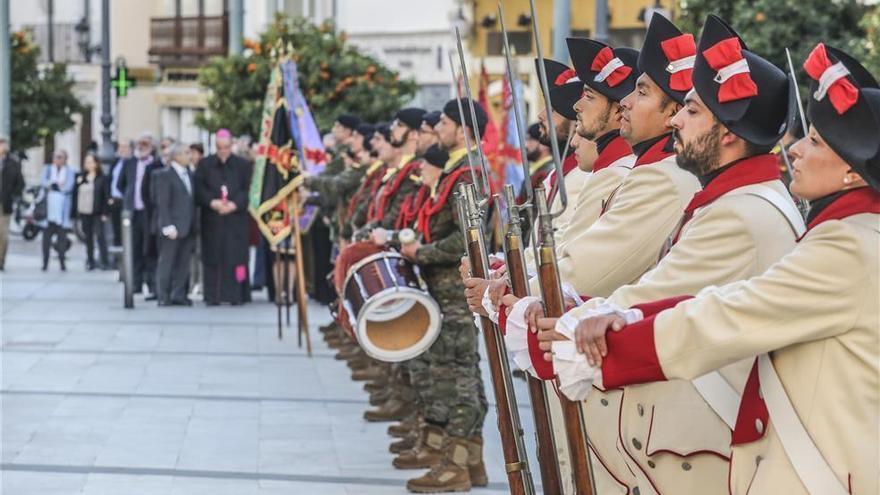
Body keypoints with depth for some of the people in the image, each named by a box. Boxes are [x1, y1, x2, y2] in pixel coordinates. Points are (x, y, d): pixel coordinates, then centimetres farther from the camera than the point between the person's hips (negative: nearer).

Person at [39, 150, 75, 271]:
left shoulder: (69, 171, 11)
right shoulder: (47, 169, 17)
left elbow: (68, 187, -4)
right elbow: (43, 181, -1)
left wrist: (52, 185, -2)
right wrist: (58, 184, -12)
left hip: (63, 206, -1)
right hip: (48, 206, 1)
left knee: (62, 234, -6)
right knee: (46, 235, -5)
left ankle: (62, 261, 0)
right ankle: (45, 261, -2)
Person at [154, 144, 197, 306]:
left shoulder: (190, 174, 14)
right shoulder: (164, 175, -7)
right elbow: (163, 204, -11)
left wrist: (194, 225, 10)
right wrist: (168, 226, -17)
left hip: (188, 227, 7)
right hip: (173, 227, -7)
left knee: (183, 263, 8)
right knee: (166, 262, -1)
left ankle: (179, 295, 14)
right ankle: (163, 297, 3)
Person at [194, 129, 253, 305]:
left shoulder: (243, 165, 6)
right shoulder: (205, 164, 7)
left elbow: (248, 189, 0)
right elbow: (199, 188, 0)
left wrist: (234, 204, -15)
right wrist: (212, 202, -15)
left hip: (236, 217, 0)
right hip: (211, 219, 0)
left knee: (236, 256, -3)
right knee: (213, 257, -1)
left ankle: (236, 294, 1)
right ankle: (213, 295, 1)